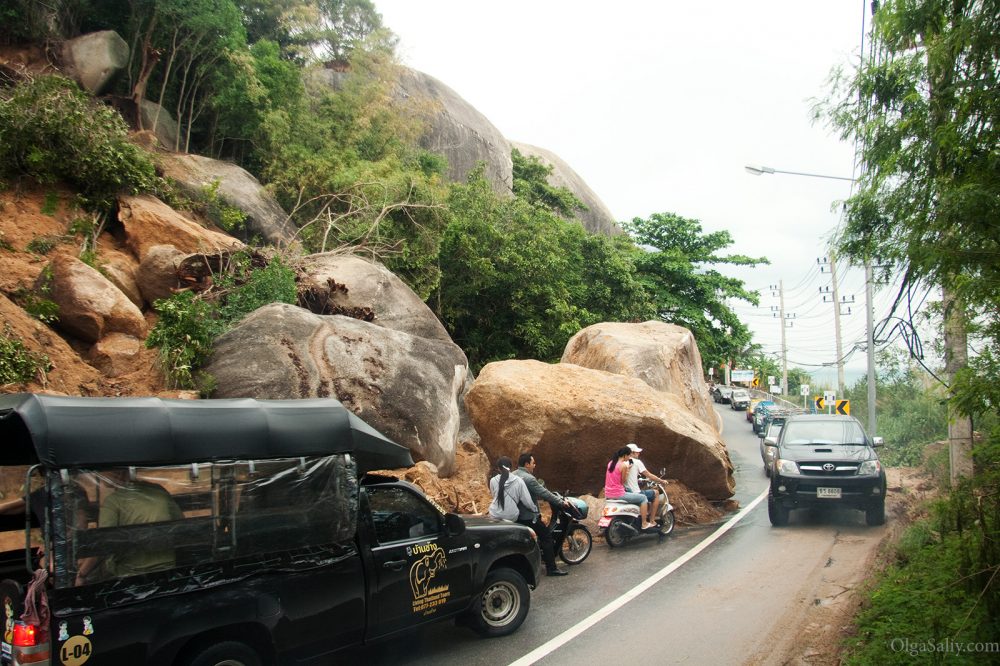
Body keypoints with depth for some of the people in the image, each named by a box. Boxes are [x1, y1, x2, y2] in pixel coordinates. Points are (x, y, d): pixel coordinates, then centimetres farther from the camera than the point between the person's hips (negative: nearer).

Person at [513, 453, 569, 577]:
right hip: (529, 516, -9)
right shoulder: (529, 478, -19)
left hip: (516, 515, 9)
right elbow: (544, 494, -16)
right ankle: (551, 568, 1)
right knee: (546, 537, 0)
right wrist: (561, 501, -6)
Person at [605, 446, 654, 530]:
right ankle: (644, 523, 10)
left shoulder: (611, 462, 9)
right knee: (643, 498, 5)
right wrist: (627, 470, 0)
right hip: (618, 494, -8)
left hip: (608, 495, 9)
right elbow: (623, 481, -9)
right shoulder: (624, 465, -15)